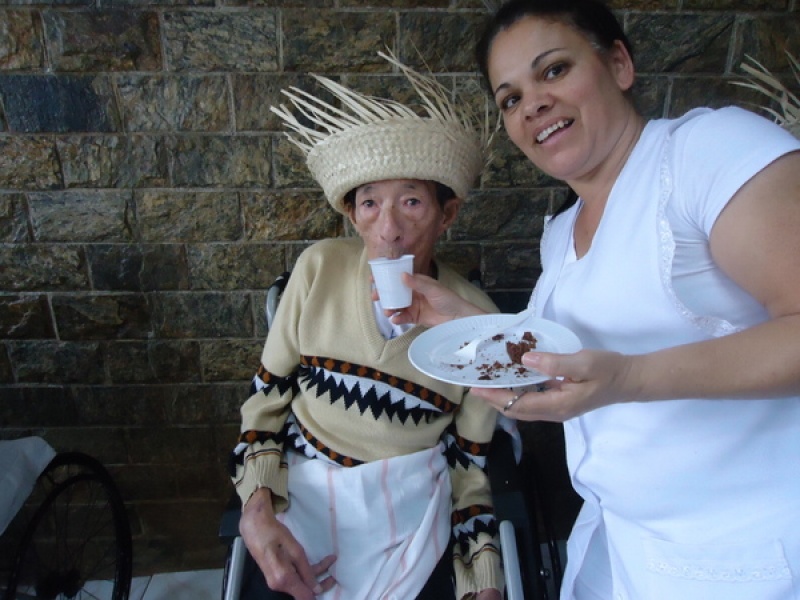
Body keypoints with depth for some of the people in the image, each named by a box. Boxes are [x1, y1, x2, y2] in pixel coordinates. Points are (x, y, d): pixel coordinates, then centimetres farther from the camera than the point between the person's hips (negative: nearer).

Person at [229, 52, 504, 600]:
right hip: (299, 498, 1)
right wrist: (257, 511, -11)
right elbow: (267, 395, 0)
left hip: (411, 516, 0)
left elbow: (468, 462, 0)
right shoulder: (321, 269, -9)